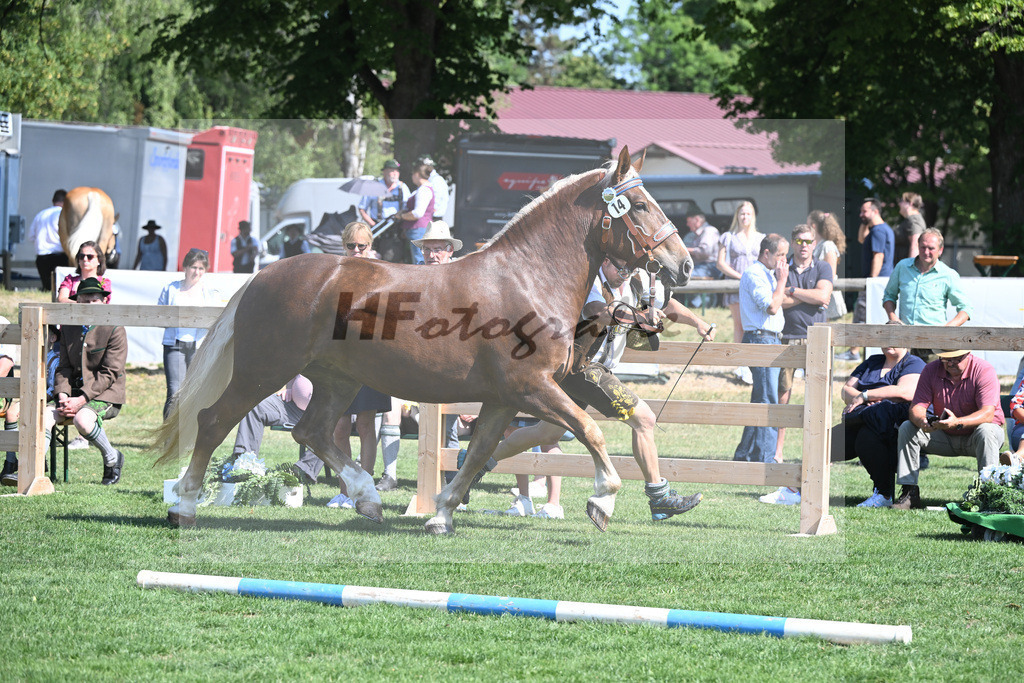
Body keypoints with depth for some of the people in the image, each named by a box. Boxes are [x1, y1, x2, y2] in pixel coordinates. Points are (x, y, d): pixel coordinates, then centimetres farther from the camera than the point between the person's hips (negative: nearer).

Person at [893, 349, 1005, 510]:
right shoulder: (931, 370, -6)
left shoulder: (984, 371, -19)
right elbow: (917, 407, -12)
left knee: (986, 431, -36)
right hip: (945, 437, 4)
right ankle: (909, 492, -17)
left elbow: (987, 414, -30)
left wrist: (957, 423, -47)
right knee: (907, 428, -14)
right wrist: (922, 421, -37)